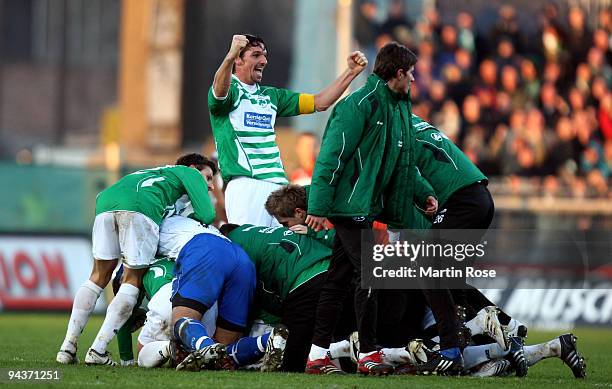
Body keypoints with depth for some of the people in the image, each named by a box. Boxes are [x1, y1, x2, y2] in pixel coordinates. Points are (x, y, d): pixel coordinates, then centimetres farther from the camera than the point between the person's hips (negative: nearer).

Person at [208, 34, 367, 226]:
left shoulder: (271, 95, 25)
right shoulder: (230, 90, 3)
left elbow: (319, 102, 23)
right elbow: (220, 91, -22)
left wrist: (351, 72, 13)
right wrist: (230, 57, -43)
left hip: (278, 183, 7)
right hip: (245, 186, -7)